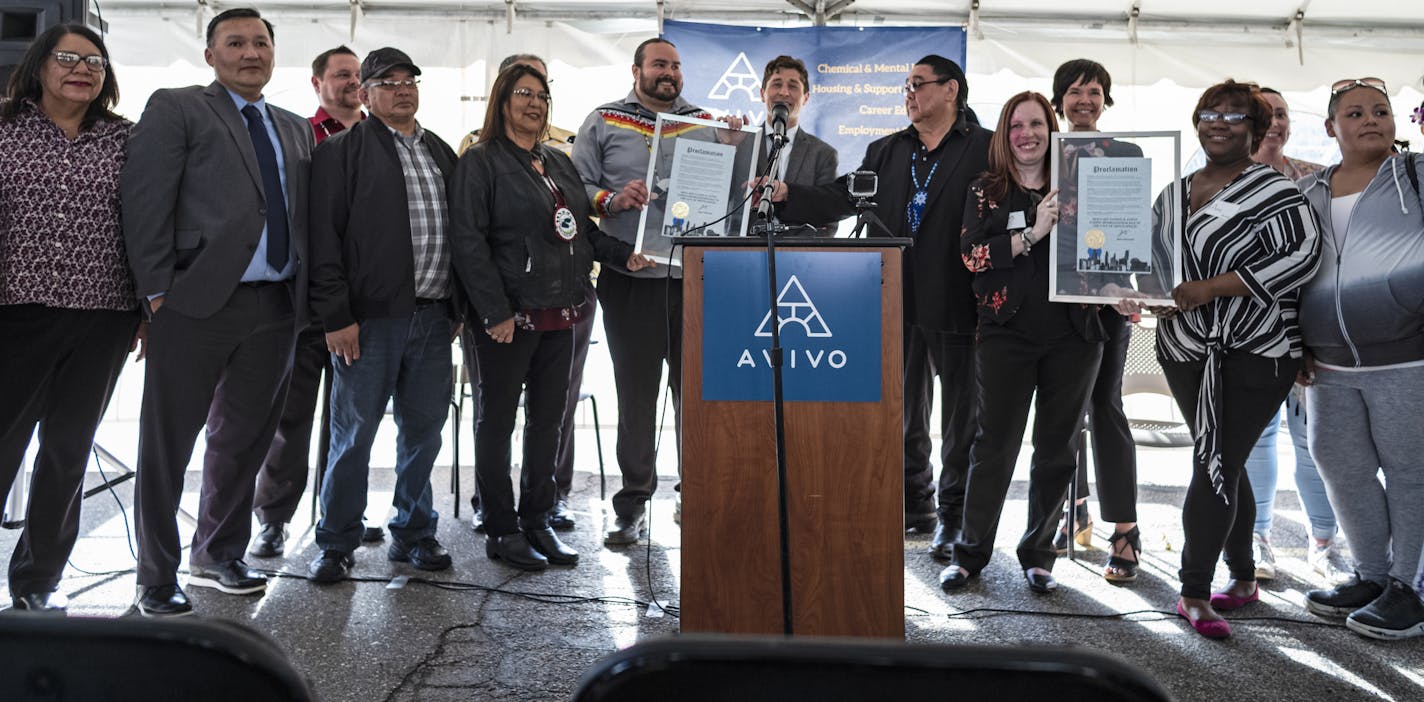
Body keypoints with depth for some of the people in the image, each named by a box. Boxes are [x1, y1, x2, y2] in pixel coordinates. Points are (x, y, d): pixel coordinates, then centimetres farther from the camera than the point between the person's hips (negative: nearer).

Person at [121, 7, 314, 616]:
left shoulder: (295, 130, 19)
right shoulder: (175, 109, 2)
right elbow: (144, 200, -6)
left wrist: (307, 292, 6)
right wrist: (158, 291, -12)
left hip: (276, 305, 5)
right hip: (197, 301, -5)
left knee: (244, 439, 14)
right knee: (168, 441, 3)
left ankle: (218, 555, 30)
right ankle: (157, 578, 16)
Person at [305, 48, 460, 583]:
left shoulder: (442, 154, 18)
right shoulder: (342, 151, 0)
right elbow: (324, 236, -6)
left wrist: (460, 305, 12)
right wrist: (336, 315, -13)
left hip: (433, 315, 5)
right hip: (370, 317, -5)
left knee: (425, 430, 10)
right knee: (354, 433, 3)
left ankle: (414, 534, 24)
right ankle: (338, 544, 16)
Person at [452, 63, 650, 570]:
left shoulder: (560, 164, 18)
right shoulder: (481, 162, -3)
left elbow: (584, 229, 21)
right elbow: (469, 241, -12)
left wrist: (624, 255, 2)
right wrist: (495, 312, -18)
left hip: (560, 316, 7)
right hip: (510, 315, -7)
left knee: (548, 419, 11)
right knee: (498, 420, 4)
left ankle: (537, 522, 22)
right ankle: (501, 531, 13)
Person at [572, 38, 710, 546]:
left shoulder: (705, 122, 14)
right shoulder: (604, 122, 8)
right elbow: (577, 186, 2)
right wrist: (612, 200, -17)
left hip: (696, 276, 2)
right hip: (631, 277, -2)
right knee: (636, 393, 5)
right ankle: (633, 504, 15)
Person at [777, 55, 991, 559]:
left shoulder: (987, 149, -2)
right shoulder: (886, 152, 14)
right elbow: (842, 197, 2)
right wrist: (786, 196, -14)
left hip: (955, 304, -5)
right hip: (899, 304, 5)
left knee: (960, 417, 5)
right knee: (903, 413, 14)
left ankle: (954, 517, 18)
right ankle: (915, 507, 30)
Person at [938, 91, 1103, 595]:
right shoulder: (986, 190, 5)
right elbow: (971, 255, -8)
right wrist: (1033, 234, -17)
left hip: (1072, 336, 2)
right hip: (1008, 334, -2)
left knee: (1056, 449, 8)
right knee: (995, 444, 0)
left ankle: (1038, 554, 21)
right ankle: (971, 552, 14)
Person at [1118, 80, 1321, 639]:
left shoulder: (1273, 189, -6)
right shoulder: (1173, 195, 13)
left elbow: (1302, 254, -19)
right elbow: (1149, 261, 21)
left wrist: (1211, 288, -23)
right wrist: (1133, 293, -1)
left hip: (1254, 353, -6)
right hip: (1186, 351, 6)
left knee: (1213, 467, -9)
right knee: (1224, 466, 15)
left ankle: (1195, 592, 1)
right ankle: (1243, 578, 28)